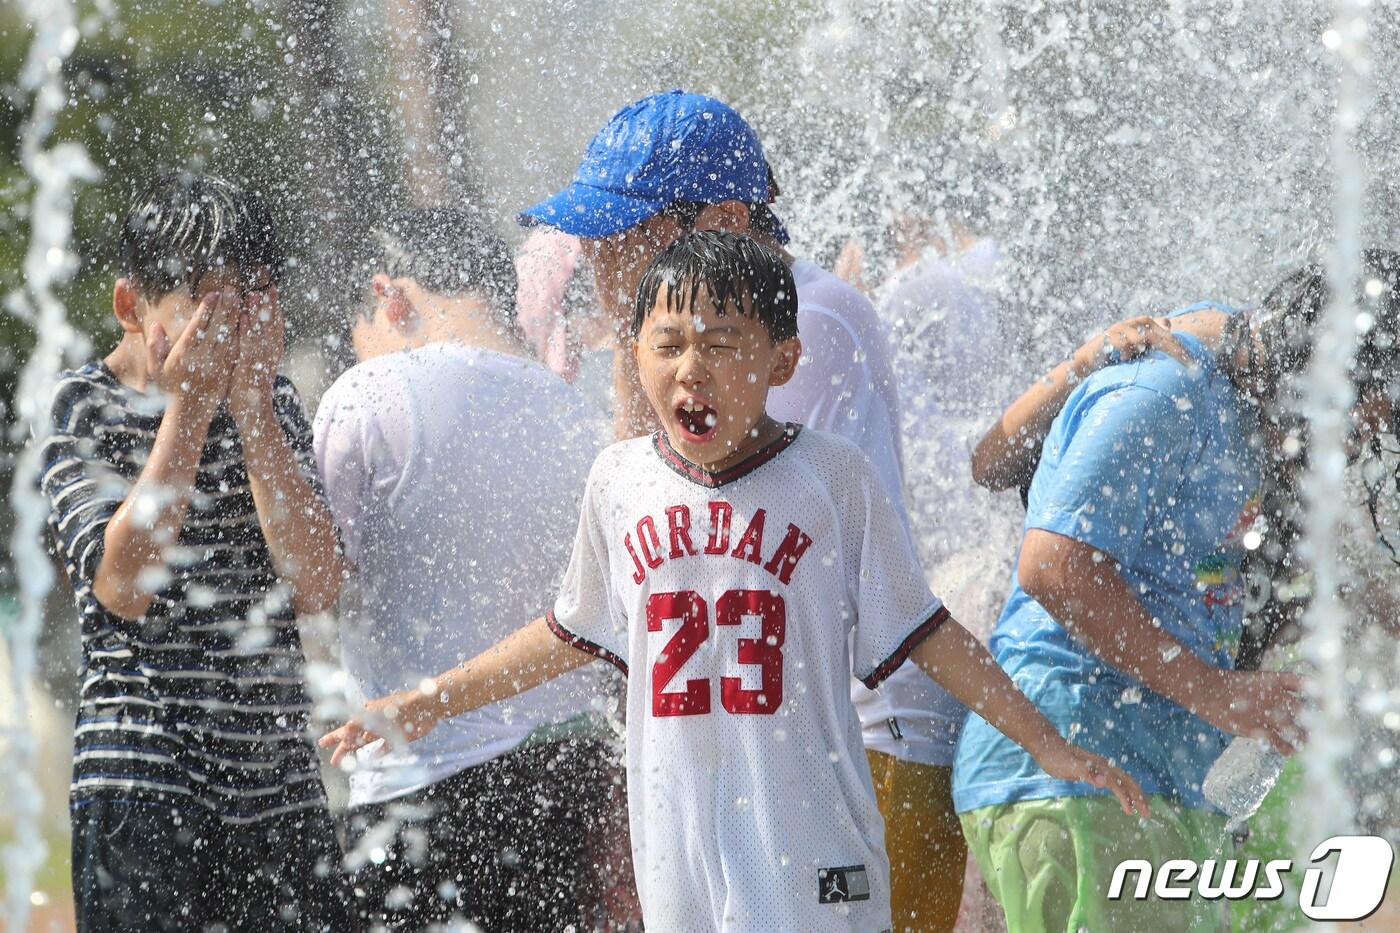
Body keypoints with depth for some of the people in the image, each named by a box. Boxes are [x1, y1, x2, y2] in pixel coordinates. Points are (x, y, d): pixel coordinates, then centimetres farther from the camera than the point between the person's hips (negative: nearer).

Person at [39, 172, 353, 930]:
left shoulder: (276, 405, 10)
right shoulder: (85, 408, -1)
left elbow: (315, 586, -4)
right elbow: (122, 586, -16)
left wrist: (252, 408, -9)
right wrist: (188, 407, -14)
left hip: (279, 776, 4)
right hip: (142, 782, -4)